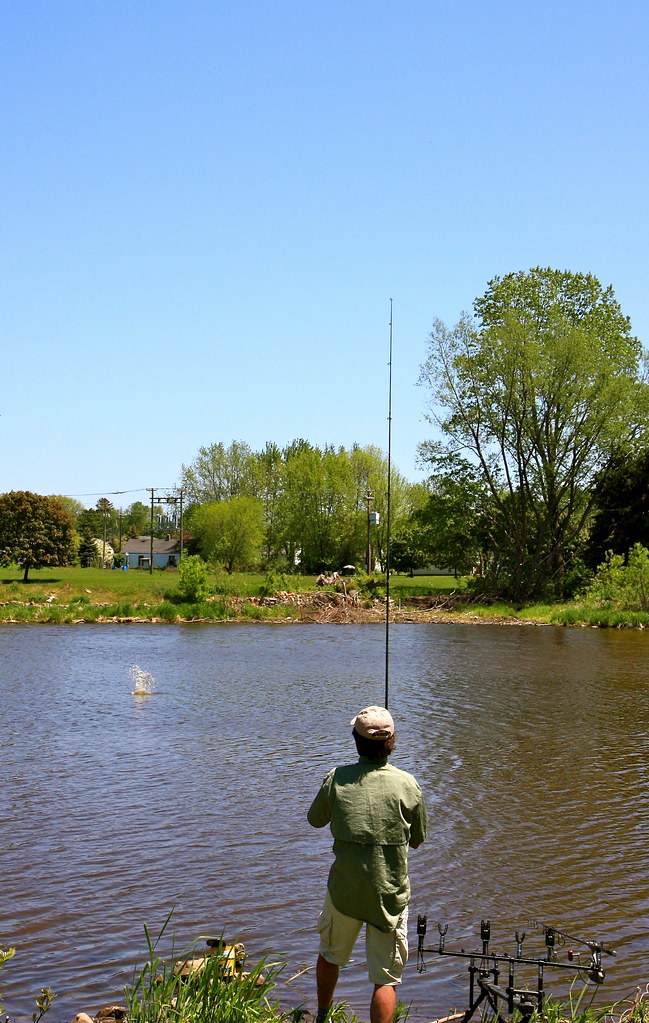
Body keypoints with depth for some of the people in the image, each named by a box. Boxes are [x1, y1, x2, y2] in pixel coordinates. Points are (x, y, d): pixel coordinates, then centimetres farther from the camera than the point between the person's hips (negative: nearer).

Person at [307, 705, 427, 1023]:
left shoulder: (336, 779, -9)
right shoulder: (406, 784, -11)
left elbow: (315, 820, 9)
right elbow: (417, 840, 1)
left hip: (343, 889, 2)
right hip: (390, 893, -2)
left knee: (330, 956, 26)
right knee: (386, 978, 5)